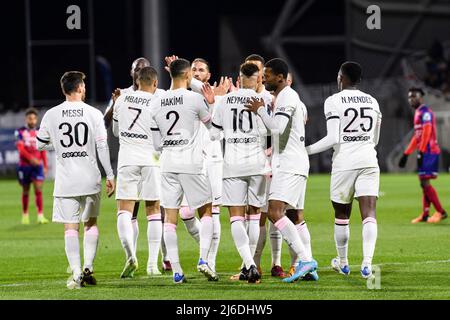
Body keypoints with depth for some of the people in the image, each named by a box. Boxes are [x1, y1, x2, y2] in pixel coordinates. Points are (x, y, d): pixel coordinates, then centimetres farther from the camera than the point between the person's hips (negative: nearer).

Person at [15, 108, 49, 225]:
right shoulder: (20, 132, -2)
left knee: (38, 190, -10)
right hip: (24, 165, -1)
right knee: (25, 191, 8)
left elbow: (43, 151, 12)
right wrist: (31, 158, -26)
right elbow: (20, 148, -13)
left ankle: (40, 216, -14)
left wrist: (45, 166, 9)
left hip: (37, 166, 1)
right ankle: (25, 215, 21)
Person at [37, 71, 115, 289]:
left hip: (65, 179, 0)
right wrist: (110, 176, 2)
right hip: (90, 178, 0)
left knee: (71, 227, 2)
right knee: (91, 223, 17)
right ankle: (88, 267, 8)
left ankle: (76, 273, -8)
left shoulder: (51, 115, 0)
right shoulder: (93, 114, -3)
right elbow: (102, 146, -4)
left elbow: (40, 144, 9)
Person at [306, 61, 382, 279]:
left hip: (344, 162, -3)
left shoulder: (334, 101, -4)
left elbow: (332, 139, -12)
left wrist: (308, 150, -1)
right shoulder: (372, 102, 13)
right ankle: (367, 263, -23)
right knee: (369, 214, -6)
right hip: (369, 160, 3)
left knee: (341, 215, 13)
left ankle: (343, 263, 26)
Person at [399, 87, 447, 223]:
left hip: (428, 151, -10)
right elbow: (416, 137, 26)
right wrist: (406, 154, 26)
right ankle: (425, 215, 9)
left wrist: (421, 152, -24)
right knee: (424, 183, 8)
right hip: (425, 152, 10)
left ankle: (441, 212, -10)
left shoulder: (425, 112, -10)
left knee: (425, 182, -12)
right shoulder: (418, 113, 21)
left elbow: (426, 133, -19)